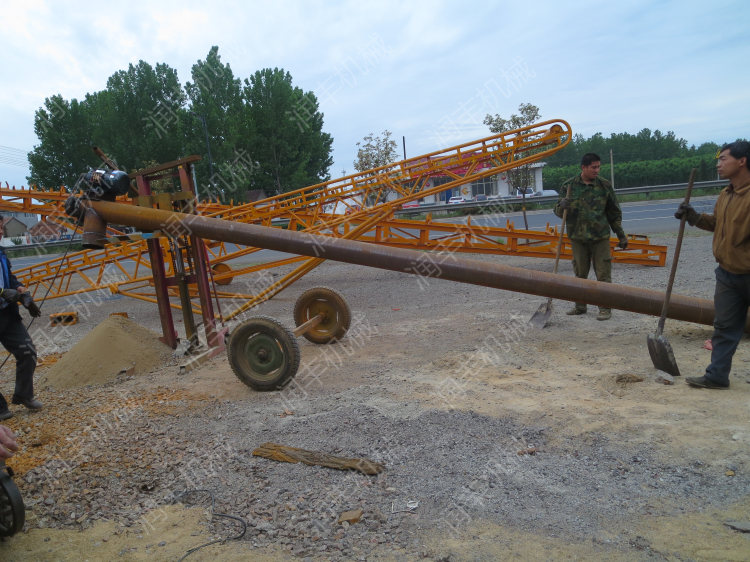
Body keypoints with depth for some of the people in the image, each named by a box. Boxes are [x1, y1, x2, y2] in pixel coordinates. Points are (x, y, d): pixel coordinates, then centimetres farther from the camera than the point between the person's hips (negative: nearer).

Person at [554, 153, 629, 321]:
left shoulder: (604, 186, 3)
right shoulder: (569, 186, 2)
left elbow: (614, 213, 10)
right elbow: (558, 210, 2)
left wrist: (621, 235, 10)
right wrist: (562, 206, -22)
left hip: (600, 237, -1)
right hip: (578, 237, 1)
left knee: (603, 274, -2)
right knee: (580, 274, 11)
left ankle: (605, 308, 6)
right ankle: (580, 306, 24)